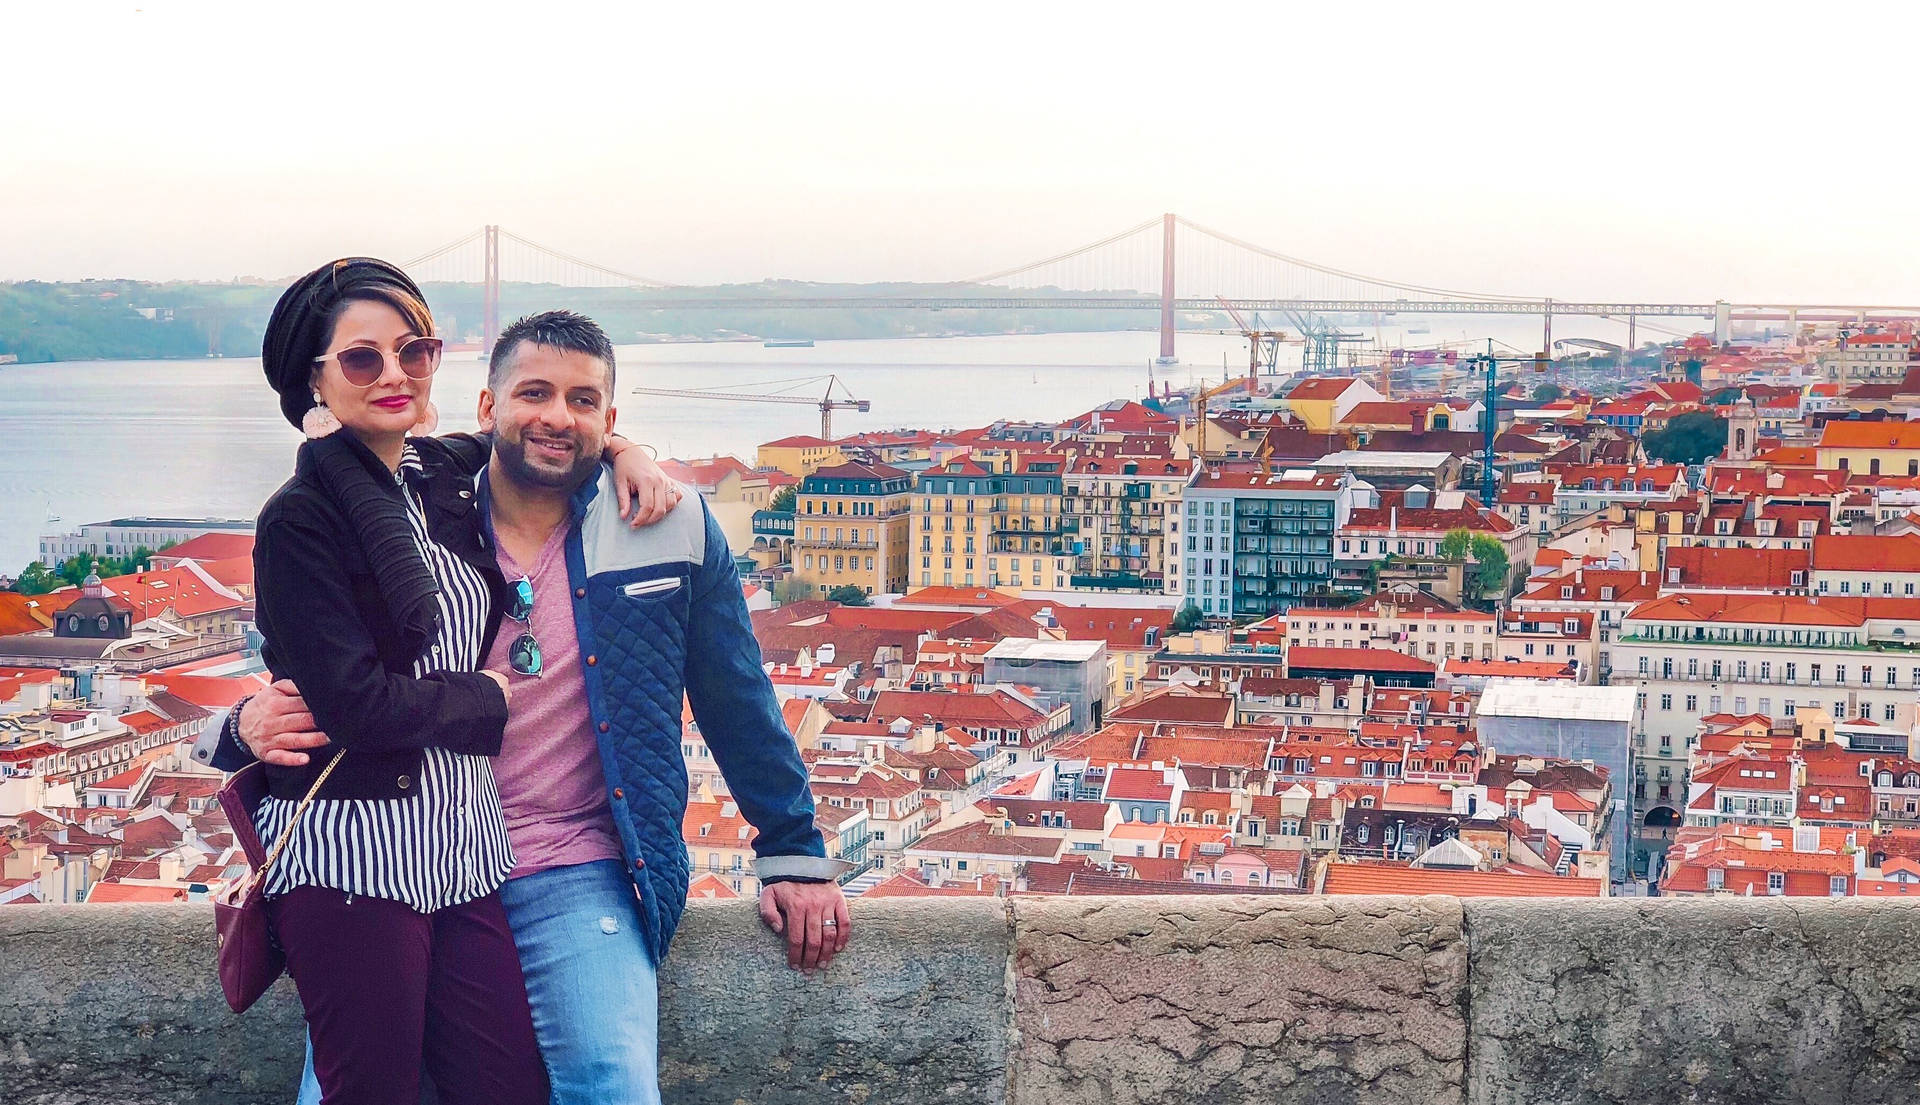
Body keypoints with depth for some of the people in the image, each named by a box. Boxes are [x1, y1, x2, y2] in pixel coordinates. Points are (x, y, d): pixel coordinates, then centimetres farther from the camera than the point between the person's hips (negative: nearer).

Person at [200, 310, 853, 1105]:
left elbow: (738, 704, 11)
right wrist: (254, 726, -13)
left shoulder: (672, 530, 3)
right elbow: (322, 692, 10)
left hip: (575, 883, -1)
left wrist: (795, 855, 12)